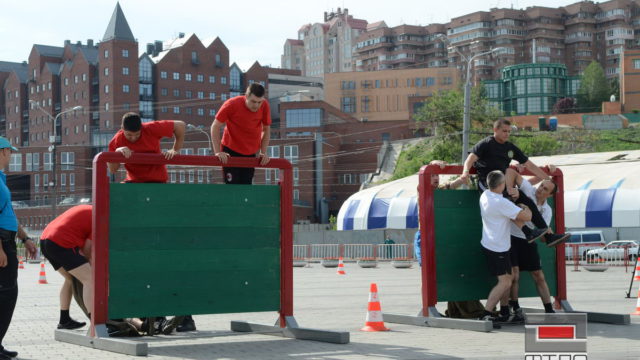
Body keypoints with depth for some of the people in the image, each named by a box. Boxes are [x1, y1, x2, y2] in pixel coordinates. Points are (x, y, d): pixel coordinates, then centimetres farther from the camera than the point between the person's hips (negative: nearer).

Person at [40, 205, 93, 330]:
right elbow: (87, 249, -4)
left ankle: (64, 320, 31)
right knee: (90, 280, -12)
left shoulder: (87, 210, 25)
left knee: (70, 278, 26)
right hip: (60, 245, -10)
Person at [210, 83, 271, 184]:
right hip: (231, 151, -3)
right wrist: (218, 152, -18)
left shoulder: (264, 106, -13)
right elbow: (215, 127, -13)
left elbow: (266, 130, 3)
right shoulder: (232, 104, -20)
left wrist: (263, 152, -5)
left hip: (251, 153, 3)